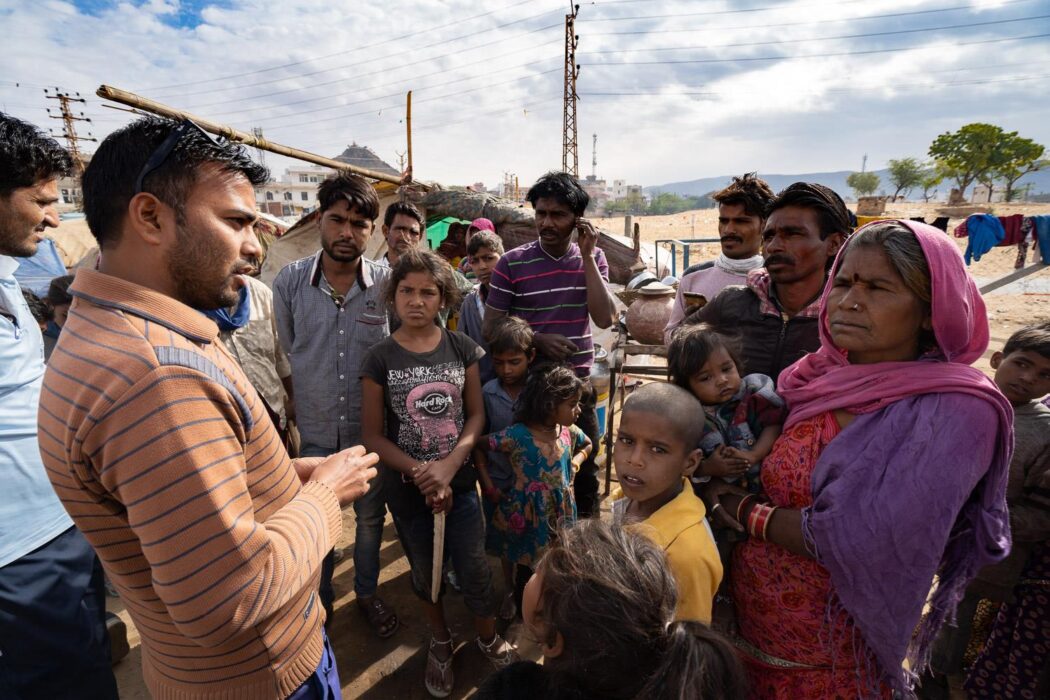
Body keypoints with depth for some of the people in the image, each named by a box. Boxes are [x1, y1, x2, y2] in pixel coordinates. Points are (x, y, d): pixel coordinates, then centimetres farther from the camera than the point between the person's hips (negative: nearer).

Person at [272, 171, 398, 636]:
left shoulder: (388, 283, -13)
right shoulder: (289, 281, -10)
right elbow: (286, 350, 4)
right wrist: (302, 400, 8)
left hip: (372, 427, 0)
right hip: (315, 429, 1)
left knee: (370, 517, 19)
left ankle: (367, 592, 44)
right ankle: (320, 597, 45)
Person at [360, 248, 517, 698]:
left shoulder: (461, 348, -6)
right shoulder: (379, 359, -11)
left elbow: (476, 415, -3)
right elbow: (373, 435, -8)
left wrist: (449, 465, -16)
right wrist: (421, 474, -16)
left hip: (459, 482, 1)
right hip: (406, 488, 0)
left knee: (474, 568, 8)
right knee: (424, 570, 18)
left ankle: (488, 637, 39)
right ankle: (440, 641, 45)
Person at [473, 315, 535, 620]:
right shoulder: (487, 393, -8)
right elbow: (477, 442, -3)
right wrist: (488, 483, -6)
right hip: (498, 481, 1)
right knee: (505, 542, 17)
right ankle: (510, 590, 42)